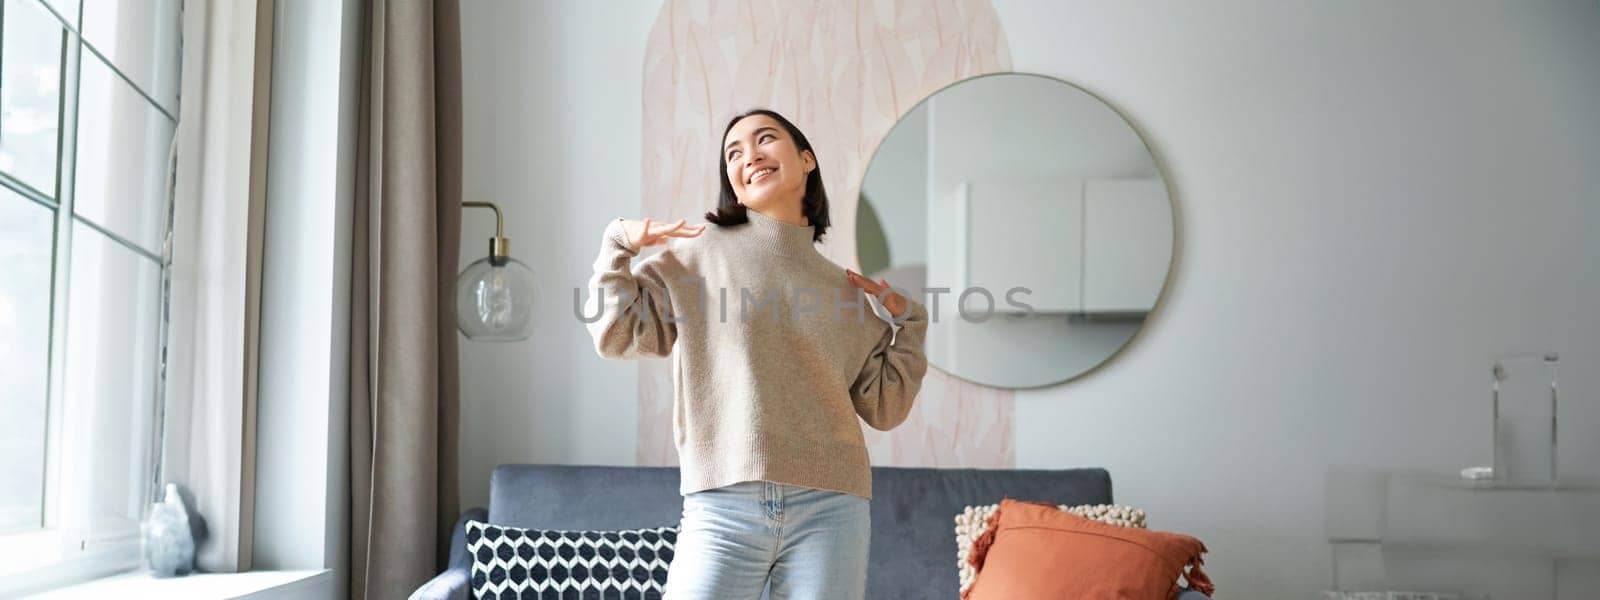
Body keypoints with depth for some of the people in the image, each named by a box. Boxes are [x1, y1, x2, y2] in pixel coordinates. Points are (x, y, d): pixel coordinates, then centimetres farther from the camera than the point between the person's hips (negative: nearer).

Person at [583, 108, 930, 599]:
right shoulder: (698, 253, 8)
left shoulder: (850, 291, 14)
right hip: (721, 508, -2)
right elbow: (617, 335, 4)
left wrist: (907, 322, 8)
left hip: (830, 510, 2)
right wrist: (619, 243, 1)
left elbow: (883, 409, 14)